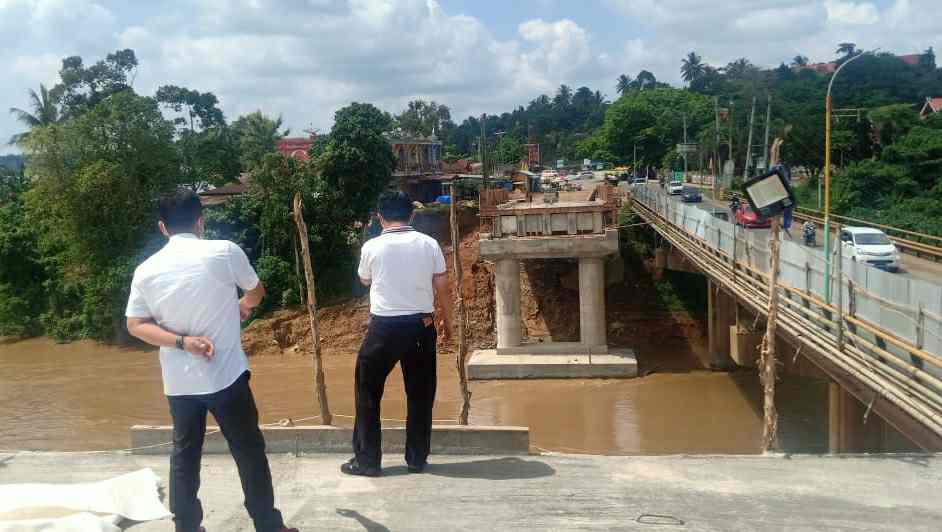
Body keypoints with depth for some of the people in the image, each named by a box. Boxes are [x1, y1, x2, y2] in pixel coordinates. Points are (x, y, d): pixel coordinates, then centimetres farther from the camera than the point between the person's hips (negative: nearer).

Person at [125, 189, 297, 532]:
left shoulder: (146, 270, 0)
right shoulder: (223, 251, -10)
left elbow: (135, 325, 0)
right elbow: (257, 292, 7)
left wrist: (182, 342, -8)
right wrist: (242, 305, 29)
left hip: (178, 382, 4)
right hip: (225, 376, -4)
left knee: (184, 455, 16)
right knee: (249, 452, 8)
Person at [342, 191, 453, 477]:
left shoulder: (371, 247, -5)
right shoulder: (429, 244, -2)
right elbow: (443, 288, 1)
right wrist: (447, 321, 15)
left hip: (384, 327, -2)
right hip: (421, 326, 2)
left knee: (368, 393, 11)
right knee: (420, 394, 14)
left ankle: (367, 461, 14)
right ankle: (417, 459, 20)